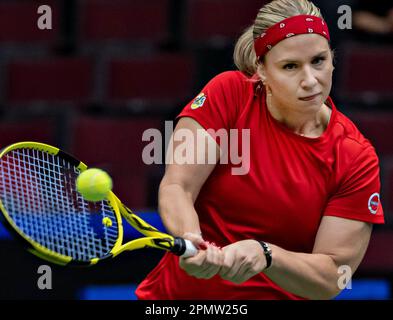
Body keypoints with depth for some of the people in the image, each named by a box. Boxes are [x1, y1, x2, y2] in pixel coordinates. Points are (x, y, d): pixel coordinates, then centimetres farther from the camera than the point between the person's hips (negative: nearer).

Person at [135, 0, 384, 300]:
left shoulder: (357, 159, -7)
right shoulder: (228, 93, -6)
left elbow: (333, 277, -9)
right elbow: (176, 187, -10)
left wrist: (264, 255, -28)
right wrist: (191, 243, -31)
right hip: (179, 291, 0)